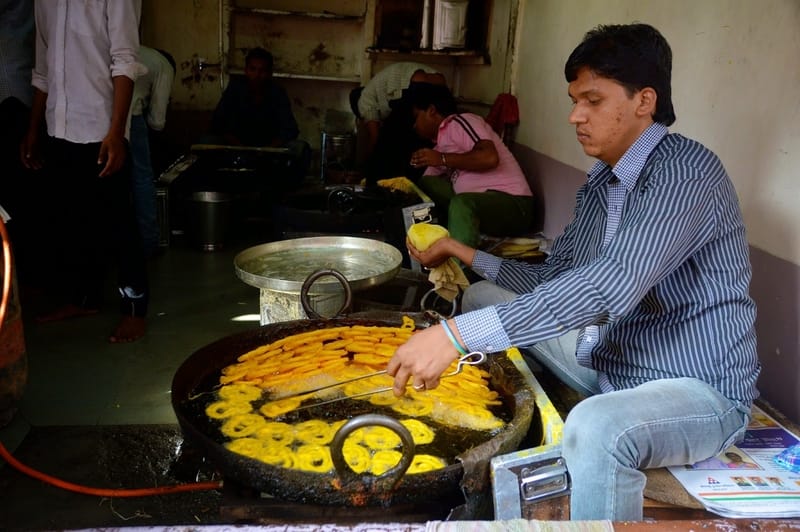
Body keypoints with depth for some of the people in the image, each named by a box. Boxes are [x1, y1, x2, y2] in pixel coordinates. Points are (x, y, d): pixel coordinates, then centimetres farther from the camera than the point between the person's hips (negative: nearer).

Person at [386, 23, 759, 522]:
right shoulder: (601, 184, 6)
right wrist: (467, 254, 2)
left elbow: (612, 285, -37)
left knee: (594, 427, -42)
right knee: (483, 297, 14)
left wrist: (459, 332, -42)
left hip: (701, 389, -9)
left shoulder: (687, 171, -22)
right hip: (611, 363, 9)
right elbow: (554, 278, 12)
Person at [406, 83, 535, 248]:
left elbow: (490, 158, -23)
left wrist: (442, 159, -15)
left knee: (460, 203, -37)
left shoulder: (459, 122, -6)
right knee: (425, 184, 11)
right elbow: (424, 187, 23)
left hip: (511, 204, -9)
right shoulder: (440, 145, 20)